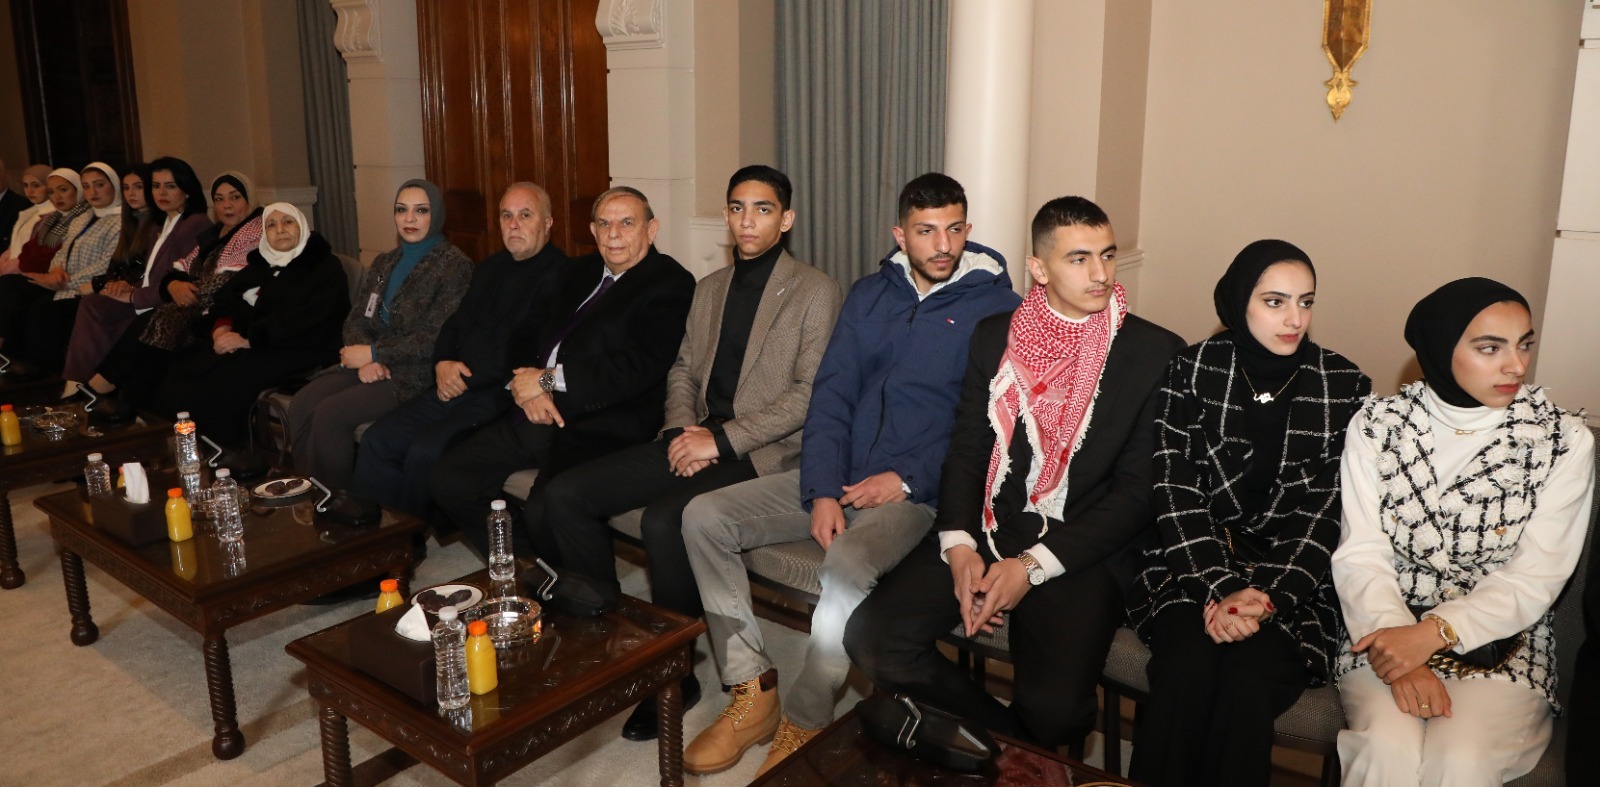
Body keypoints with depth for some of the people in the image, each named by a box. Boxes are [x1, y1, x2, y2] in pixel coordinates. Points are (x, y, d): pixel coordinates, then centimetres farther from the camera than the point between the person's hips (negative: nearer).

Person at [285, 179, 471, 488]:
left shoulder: (454, 266, -7)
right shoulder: (384, 263, 17)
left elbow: (437, 339, -15)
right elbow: (356, 320, 13)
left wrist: (375, 353, -13)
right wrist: (365, 359, -9)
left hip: (416, 374, -7)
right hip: (369, 363, 7)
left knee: (329, 414, -22)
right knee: (301, 405, -16)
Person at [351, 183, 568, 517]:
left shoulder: (558, 275, -9)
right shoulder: (490, 268, 20)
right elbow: (454, 324, 25)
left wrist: (468, 377, -11)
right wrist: (443, 363, 2)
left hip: (500, 396, -8)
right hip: (454, 388, 9)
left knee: (425, 451, -25)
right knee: (377, 440, -6)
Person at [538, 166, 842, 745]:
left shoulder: (815, 292, -4)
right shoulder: (709, 288, 19)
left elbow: (811, 392, -12)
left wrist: (722, 439, -17)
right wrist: (682, 429, -1)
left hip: (763, 454, -7)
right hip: (695, 443, 7)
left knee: (664, 521, -32)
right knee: (564, 494, -8)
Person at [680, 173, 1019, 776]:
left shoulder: (997, 307, -1)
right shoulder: (870, 295, 12)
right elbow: (831, 395, 6)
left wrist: (908, 479, -15)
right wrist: (823, 492, -7)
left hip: (917, 492, -5)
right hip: (838, 477, 6)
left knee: (846, 566, -36)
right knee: (704, 517, -8)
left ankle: (802, 727, -12)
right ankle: (754, 691, -3)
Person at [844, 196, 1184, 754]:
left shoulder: (1155, 352, -2)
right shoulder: (995, 337, 9)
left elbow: (1138, 491, -6)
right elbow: (966, 450, 8)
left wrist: (1033, 566, -14)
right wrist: (960, 547, -10)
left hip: (1080, 552, -3)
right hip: (988, 530, 4)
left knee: (1054, 708, -28)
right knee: (871, 639, -16)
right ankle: (1008, 740, 6)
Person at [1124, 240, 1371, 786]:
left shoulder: (1344, 386, 2)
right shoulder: (1192, 371, 0)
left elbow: (1327, 510, -3)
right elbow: (1177, 494, -5)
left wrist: (1267, 595, -16)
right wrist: (1223, 588, -17)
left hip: (1294, 582, 0)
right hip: (1193, 566, 0)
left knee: (1249, 680, -27)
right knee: (1188, 669, -28)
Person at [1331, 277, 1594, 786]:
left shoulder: (1564, 439, -3)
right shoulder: (1377, 425, -2)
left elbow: (1536, 578, -7)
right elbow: (1361, 556, -7)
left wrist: (1432, 633, -21)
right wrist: (1402, 660, -21)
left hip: (1500, 641, 0)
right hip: (1387, 629, 0)